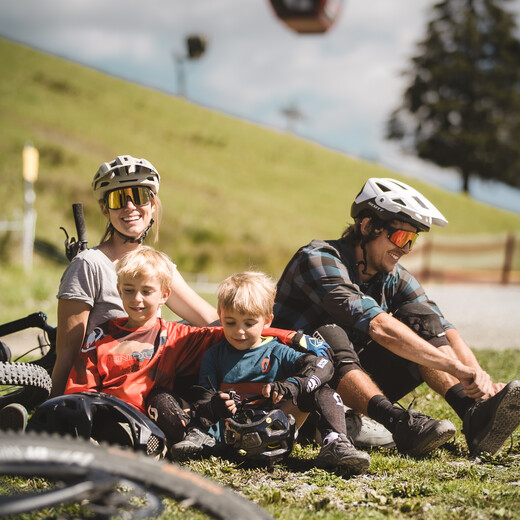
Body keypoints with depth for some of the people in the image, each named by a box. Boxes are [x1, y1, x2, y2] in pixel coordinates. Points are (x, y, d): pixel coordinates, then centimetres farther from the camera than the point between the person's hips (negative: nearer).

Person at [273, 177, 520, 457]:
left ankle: (472, 414, -32)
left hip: (359, 383, 6)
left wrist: (482, 379, -27)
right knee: (329, 334, -37)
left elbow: (444, 330, -7)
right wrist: (457, 369, -39)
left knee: (420, 320, -13)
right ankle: (402, 424, -52)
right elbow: (378, 326, -33)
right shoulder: (318, 259, -20)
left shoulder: (395, 278, 3)